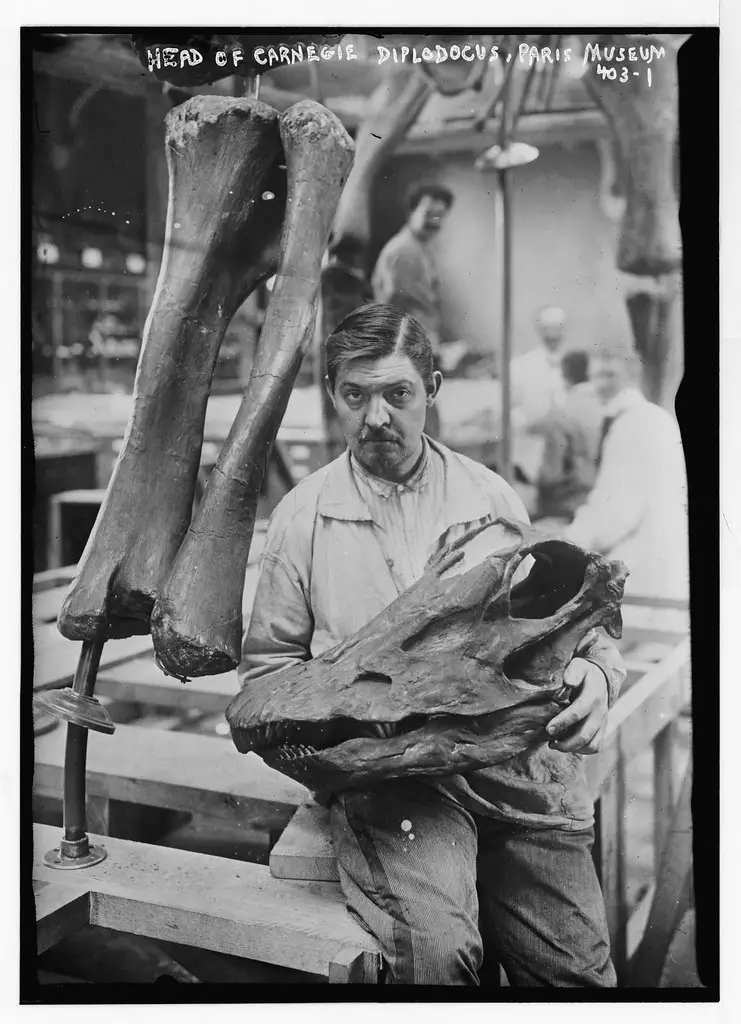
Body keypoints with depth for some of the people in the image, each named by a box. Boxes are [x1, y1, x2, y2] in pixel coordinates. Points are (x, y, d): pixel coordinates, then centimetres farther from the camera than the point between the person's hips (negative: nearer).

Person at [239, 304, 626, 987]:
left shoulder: (491, 496, 11)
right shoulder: (302, 516, 7)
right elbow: (267, 666, 12)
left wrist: (594, 672, -6)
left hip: (517, 757, 3)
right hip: (384, 770, -2)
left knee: (580, 970, -9)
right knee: (436, 950, -27)